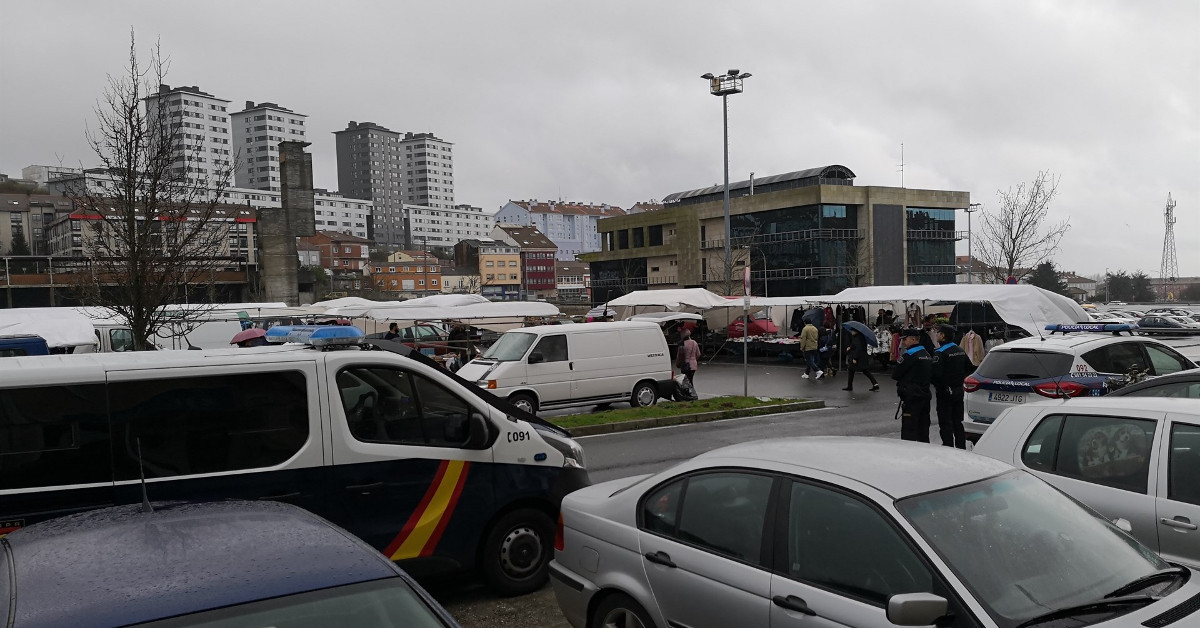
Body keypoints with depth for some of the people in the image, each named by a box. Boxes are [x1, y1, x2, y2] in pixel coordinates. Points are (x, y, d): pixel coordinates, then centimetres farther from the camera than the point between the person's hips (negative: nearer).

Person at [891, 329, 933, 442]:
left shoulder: (909, 355, -15)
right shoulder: (927, 355, 13)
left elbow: (895, 375, -13)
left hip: (911, 398, -9)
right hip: (925, 395, 9)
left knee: (909, 432, -6)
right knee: (923, 429, 16)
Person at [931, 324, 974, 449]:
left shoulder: (940, 353, -18)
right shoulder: (960, 351, 9)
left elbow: (936, 374, -25)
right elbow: (970, 369, 14)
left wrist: (938, 386, -9)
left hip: (945, 393, -8)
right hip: (959, 391, 8)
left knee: (945, 424, -3)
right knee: (958, 422, 17)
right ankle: (961, 449, 22)